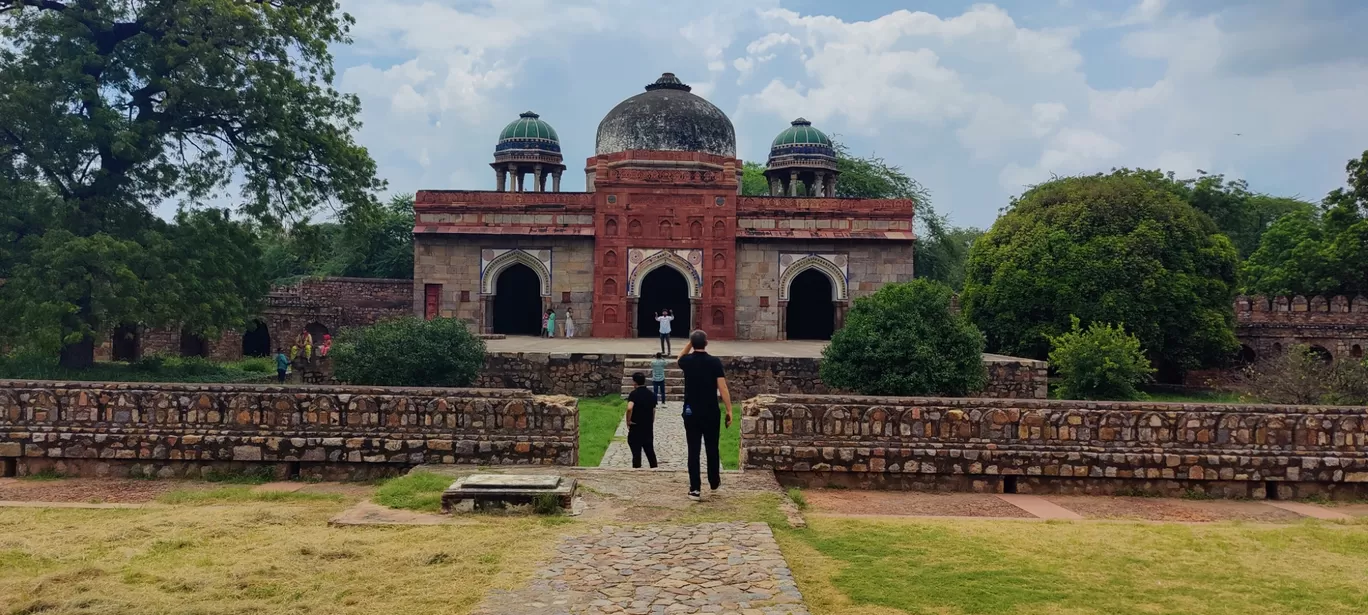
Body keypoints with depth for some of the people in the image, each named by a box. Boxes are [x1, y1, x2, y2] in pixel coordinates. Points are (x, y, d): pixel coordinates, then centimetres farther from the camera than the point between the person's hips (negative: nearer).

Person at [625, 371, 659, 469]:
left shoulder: (633, 394, -13)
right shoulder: (652, 395, 4)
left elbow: (629, 408, -31)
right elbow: (653, 411, 10)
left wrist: (628, 421, -17)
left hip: (636, 428, -5)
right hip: (649, 428, 5)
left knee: (636, 453, 3)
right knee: (650, 451, 16)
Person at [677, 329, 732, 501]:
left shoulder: (687, 361, -2)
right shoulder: (714, 362, -9)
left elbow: (680, 358, 26)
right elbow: (723, 388, -12)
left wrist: (690, 342, 16)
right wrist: (729, 411, -6)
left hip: (691, 412, 1)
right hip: (711, 412, -1)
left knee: (693, 450, 1)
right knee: (712, 448, 16)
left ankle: (695, 489, -3)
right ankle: (714, 482, 32)